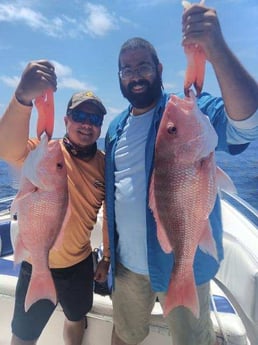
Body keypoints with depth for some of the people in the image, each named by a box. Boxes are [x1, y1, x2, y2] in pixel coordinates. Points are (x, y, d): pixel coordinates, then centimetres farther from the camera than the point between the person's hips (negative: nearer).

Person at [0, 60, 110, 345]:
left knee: (77, 319, 28)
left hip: (80, 263, 3)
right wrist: (23, 97, -56)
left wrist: (107, 257, 8)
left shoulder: (105, 164, -7)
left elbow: (111, 214, 0)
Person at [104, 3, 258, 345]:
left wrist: (216, 48, -43)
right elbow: (111, 195, 9)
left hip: (181, 265, -5)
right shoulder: (116, 128, 5)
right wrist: (109, 252, 13)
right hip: (126, 265, 6)